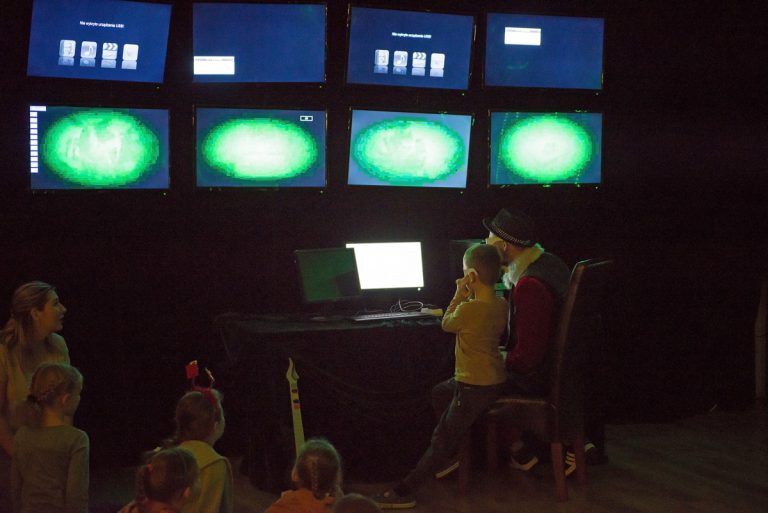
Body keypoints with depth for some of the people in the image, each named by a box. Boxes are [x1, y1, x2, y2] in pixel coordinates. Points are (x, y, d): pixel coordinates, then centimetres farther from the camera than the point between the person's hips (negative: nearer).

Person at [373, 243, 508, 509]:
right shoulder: (500, 304, -1)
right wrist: (468, 298, 3)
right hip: (495, 380, 9)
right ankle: (448, 456, 31)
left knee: (444, 438, -3)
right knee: (437, 393, 29)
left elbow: (447, 324, -5)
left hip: (475, 388, -9)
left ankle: (404, 492, 3)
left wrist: (459, 296, 3)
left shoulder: (468, 310, -25)